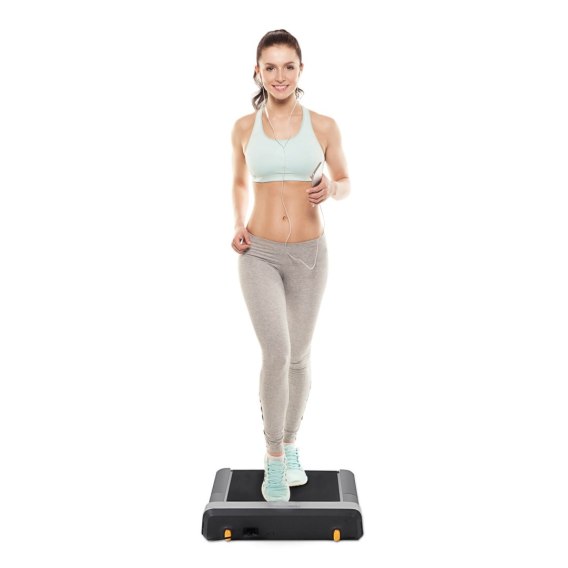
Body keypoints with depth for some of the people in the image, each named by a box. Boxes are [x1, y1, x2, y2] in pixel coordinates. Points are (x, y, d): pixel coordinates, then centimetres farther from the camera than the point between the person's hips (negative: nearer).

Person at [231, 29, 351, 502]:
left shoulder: (324, 126, -2)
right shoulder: (244, 127, 2)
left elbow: (346, 184, 8)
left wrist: (331, 189, -15)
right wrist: (238, 224, -2)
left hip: (309, 254, 1)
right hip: (260, 254, 0)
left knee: (298, 357, 11)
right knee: (276, 353, -17)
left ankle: (290, 447, 34)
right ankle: (274, 458, 3)